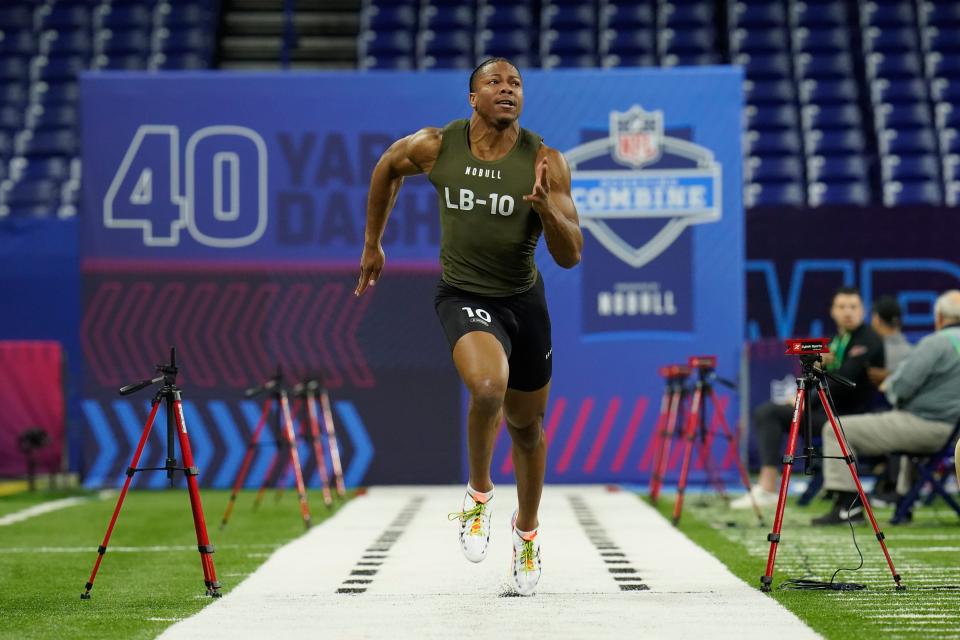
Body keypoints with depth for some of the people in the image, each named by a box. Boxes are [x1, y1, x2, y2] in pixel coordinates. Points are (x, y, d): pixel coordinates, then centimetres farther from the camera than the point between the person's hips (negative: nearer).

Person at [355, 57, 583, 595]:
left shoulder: (546, 161, -15)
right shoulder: (435, 147, -13)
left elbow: (571, 256, -15)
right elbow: (388, 167, 11)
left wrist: (545, 206, -34)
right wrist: (373, 243, 17)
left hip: (524, 299, 2)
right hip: (464, 296, -2)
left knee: (527, 423, 16)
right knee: (488, 386, -31)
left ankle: (527, 530, 43)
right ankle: (479, 490, -3)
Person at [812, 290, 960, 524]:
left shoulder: (937, 343, -16)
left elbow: (902, 385, -20)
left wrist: (889, 384, 4)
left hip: (924, 426, -9)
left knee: (836, 430, -5)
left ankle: (847, 505, -9)